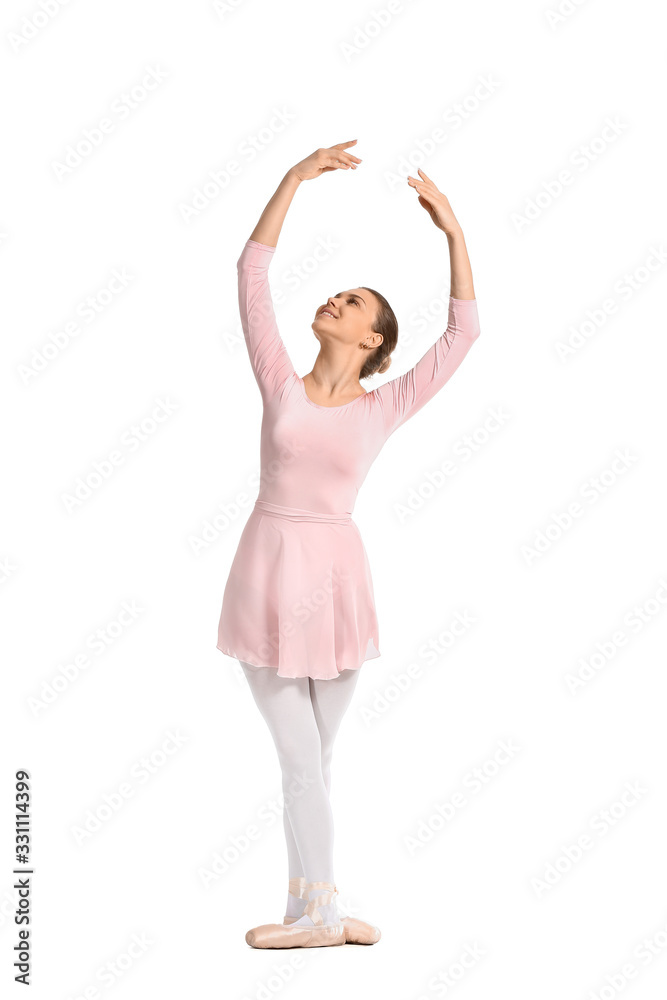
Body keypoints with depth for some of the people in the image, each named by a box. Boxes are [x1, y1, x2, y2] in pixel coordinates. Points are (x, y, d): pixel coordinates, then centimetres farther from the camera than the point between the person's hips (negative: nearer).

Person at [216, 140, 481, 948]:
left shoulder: (384, 408, 1)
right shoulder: (281, 386, 0)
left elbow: (463, 333, -4)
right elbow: (252, 273, -3)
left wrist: (453, 232, -8)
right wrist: (296, 176, -6)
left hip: (336, 579, 1)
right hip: (269, 575, -1)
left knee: (311, 760, 13)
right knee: (303, 760, 3)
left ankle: (311, 906, 25)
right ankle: (316, 910, 18)